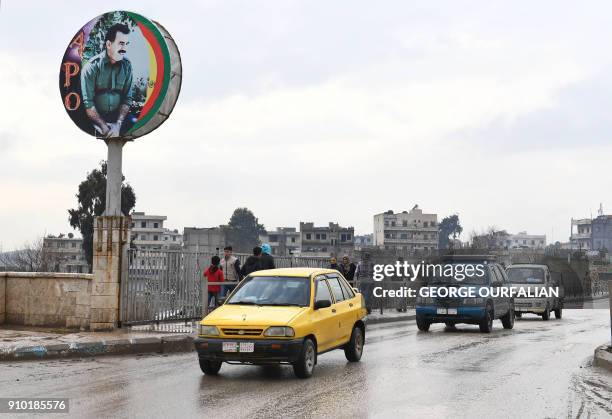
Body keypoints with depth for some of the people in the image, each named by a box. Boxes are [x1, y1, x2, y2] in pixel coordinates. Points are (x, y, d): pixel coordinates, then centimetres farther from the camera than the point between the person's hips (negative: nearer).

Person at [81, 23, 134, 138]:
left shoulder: (126, 65, 3)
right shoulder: (92, 66, -9)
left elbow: (127, 98, 2)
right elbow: (88, 103, -12)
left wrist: (118, 124, -12)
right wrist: (104, 127, -16)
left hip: (118, 117, 4)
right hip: (95, 119, -4)